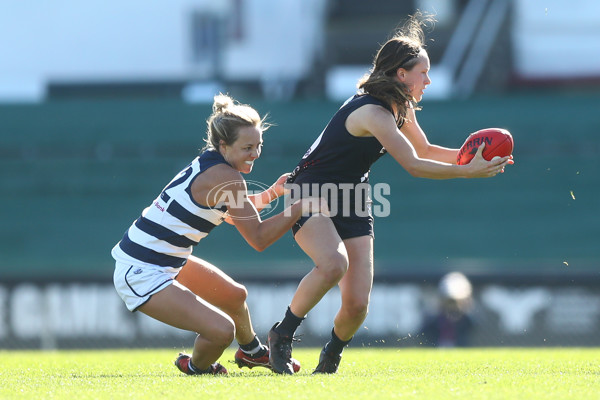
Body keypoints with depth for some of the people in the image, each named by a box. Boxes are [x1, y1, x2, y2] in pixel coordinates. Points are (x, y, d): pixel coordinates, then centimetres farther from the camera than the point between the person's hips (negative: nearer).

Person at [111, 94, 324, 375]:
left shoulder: (207, 164, 6)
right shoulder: (225, 177, -23)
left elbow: (233, 213, 25)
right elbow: (258, 238, -19)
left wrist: (272, 192, 12)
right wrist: (302, 206, -16)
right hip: (142, 275, -11)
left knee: (235, 295, 27)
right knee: (222, 330, -21)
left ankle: (251, 352, 56)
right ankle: (196, 367, 12)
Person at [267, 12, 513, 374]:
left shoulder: (401, 109, 5)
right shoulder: (374, 113, -25)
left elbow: (426, 150, 18)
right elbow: (413, 165, -29)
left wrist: (468, 156, 1)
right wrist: (468, 172, -28)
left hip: (352, 205, 8)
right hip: (311, 196, -8)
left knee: (357, 304, -6)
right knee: (334, 263, -37)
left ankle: (331, 358, 23)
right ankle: (281, 337, -18)